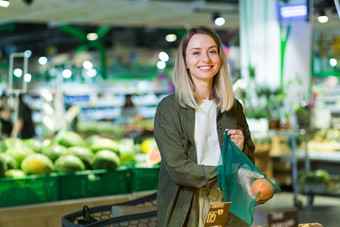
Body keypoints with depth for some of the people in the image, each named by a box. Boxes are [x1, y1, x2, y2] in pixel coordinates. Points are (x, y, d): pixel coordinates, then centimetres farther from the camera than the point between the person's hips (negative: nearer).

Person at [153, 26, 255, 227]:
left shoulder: (234, 107, 8)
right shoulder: (169, 108, -6)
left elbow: (250, 161, 16)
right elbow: (177, 168, -14)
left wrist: (240, 148, -6)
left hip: (229, 210, 4)